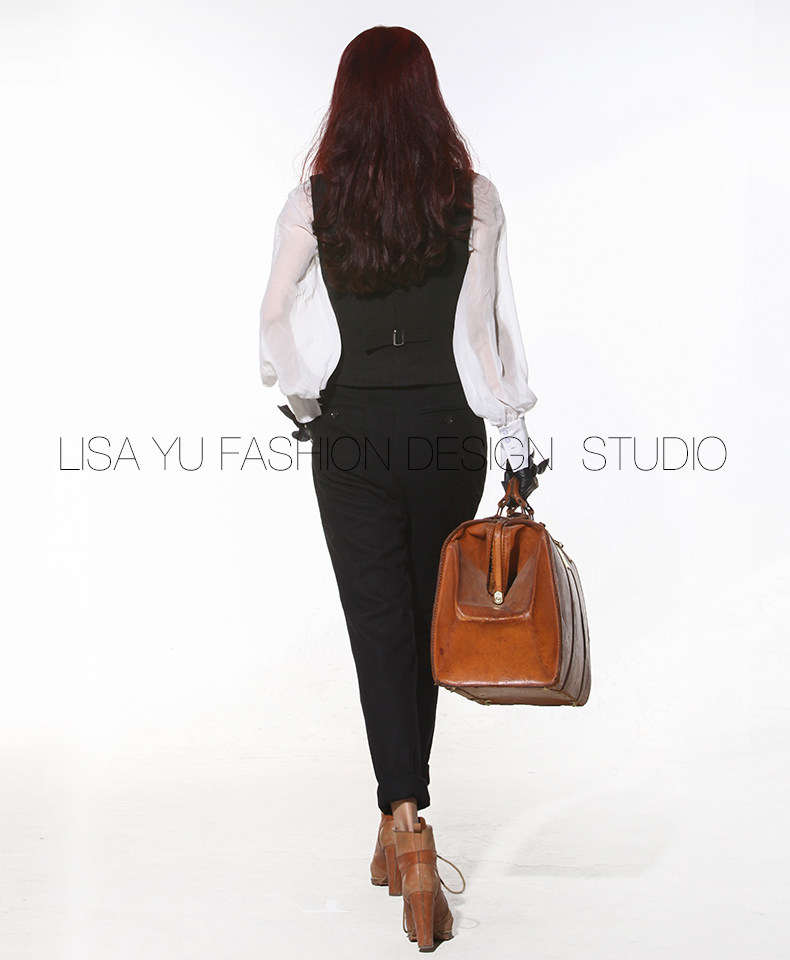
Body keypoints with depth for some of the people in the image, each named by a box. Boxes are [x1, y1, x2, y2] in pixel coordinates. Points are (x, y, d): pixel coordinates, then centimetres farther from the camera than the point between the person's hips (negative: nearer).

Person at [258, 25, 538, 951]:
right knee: (428, 623, 14)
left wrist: (301, 401, 17)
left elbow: (276, 317, 1)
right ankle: (403, 820, 24)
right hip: (448, 431, 1)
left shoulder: (314, 199, -4)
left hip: (352, 433, -1)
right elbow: (484, 329, -5)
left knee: (379, 627, 0)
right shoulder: (473, 198, -4)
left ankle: (406, 825, -16)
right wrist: (514, 439, -1)